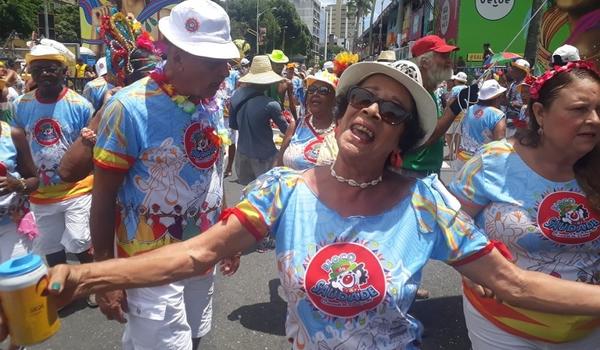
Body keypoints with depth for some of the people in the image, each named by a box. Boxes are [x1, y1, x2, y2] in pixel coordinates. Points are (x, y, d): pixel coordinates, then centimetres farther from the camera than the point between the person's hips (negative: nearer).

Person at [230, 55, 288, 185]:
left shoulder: (236, 95, -4)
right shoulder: (270, 104, -21)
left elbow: (232, 124, 9)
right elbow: (287, 130, -7)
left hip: (242, 154, 6)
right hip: (264, 156, -5)